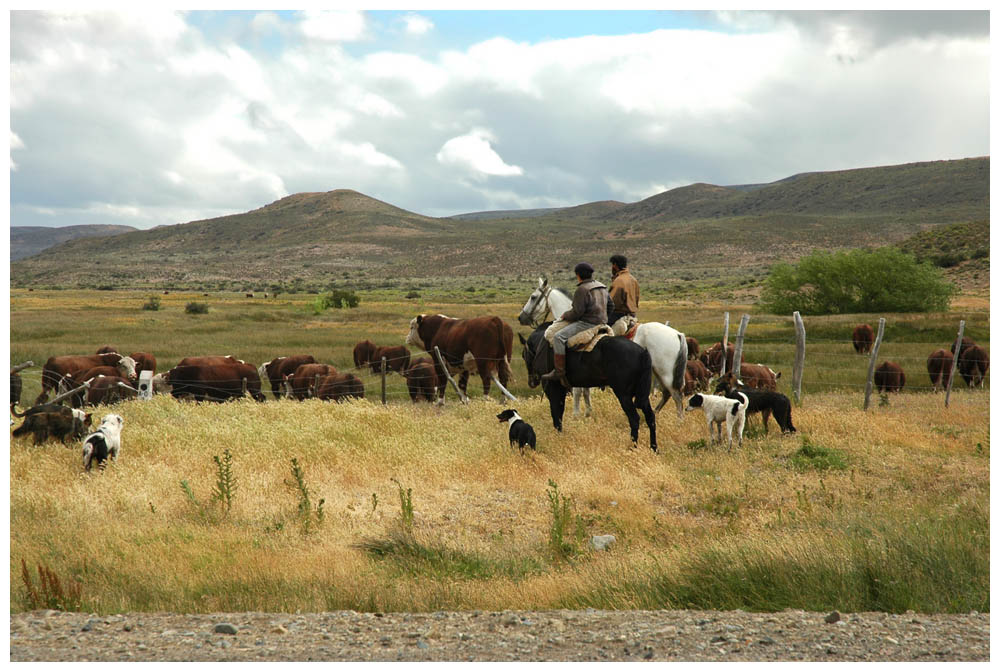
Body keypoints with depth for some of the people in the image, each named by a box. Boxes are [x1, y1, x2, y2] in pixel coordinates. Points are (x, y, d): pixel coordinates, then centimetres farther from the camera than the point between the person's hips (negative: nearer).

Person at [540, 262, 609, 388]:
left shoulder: (582, 289, -14)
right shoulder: (603, 288, 15)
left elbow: (577, 312, -17)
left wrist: (565, 315, 1)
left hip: (587, 324, -11)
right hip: (602, 323, 11)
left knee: (559, 337, -14)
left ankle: (559, 372, -18)